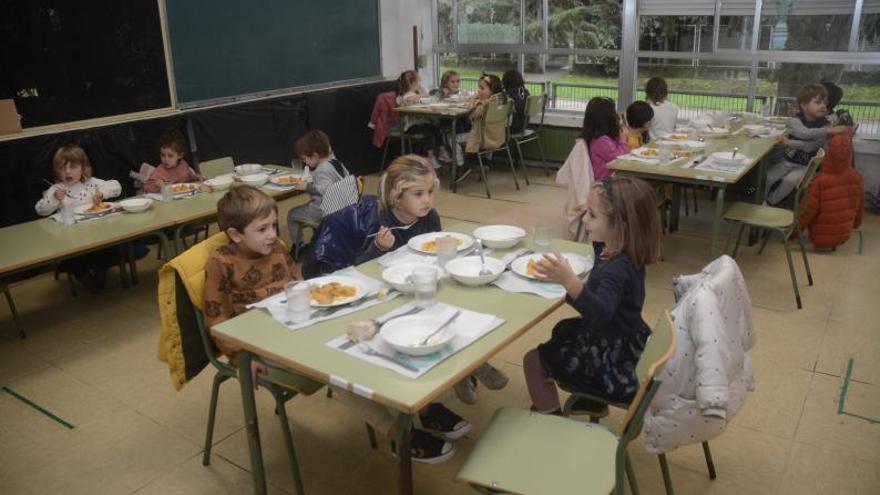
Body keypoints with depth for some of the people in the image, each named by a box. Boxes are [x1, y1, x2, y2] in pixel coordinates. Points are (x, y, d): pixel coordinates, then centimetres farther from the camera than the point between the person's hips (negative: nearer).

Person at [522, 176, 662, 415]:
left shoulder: (617, 269, -33)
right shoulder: (626, 256, -5)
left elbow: (601, 314, -50)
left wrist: (570, 282, -64)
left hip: (615, 365, -10)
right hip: (624, 345, 10)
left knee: (533, 361, -3)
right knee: (563, 331, 33)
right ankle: (593, 402, 43)